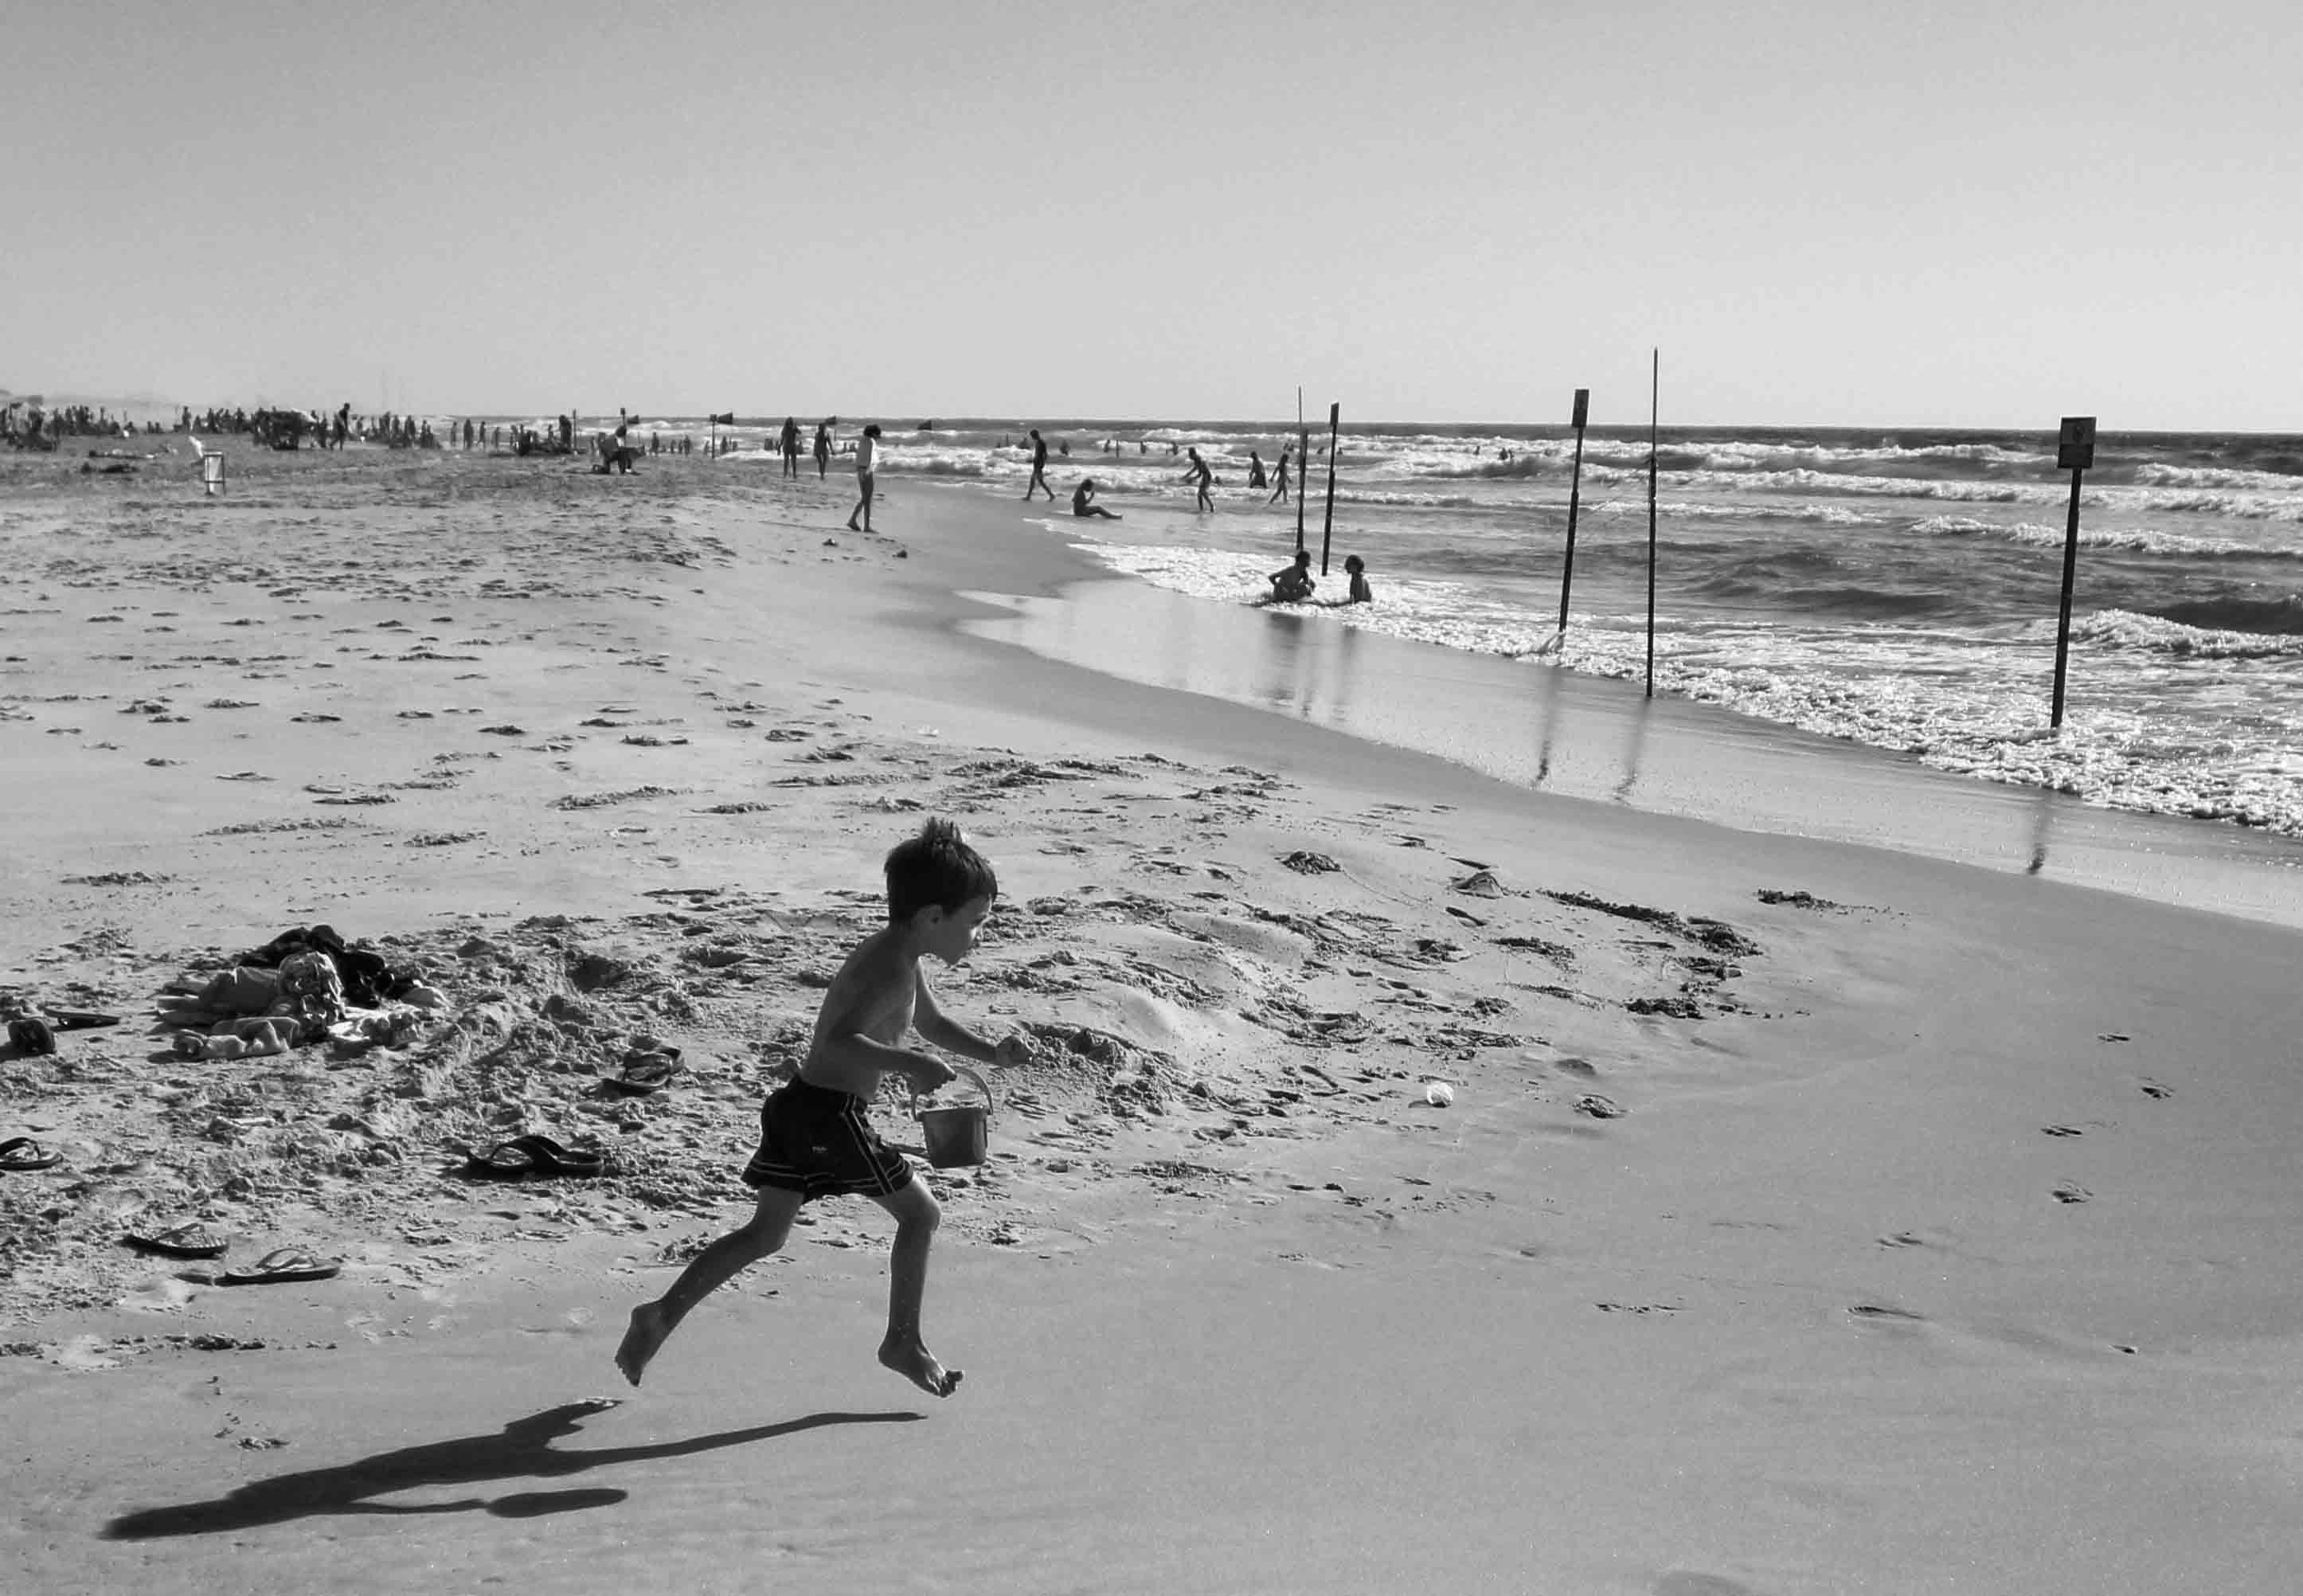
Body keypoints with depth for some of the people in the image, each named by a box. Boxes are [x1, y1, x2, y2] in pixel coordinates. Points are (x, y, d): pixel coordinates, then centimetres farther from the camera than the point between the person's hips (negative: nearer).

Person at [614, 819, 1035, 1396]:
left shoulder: (897, 955, 15)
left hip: (798, 1106, 10)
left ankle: (663, 1313, 11)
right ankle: (903, 1343, 13)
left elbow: (932, 1023, 30)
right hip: (832, 1113, -10)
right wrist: (908, 1064, -34)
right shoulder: (892, 970, -18)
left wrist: (992, 1053, 18)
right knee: (919, 1212, 5)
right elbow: (838, 1041, -30)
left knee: (765, 1232, 15)